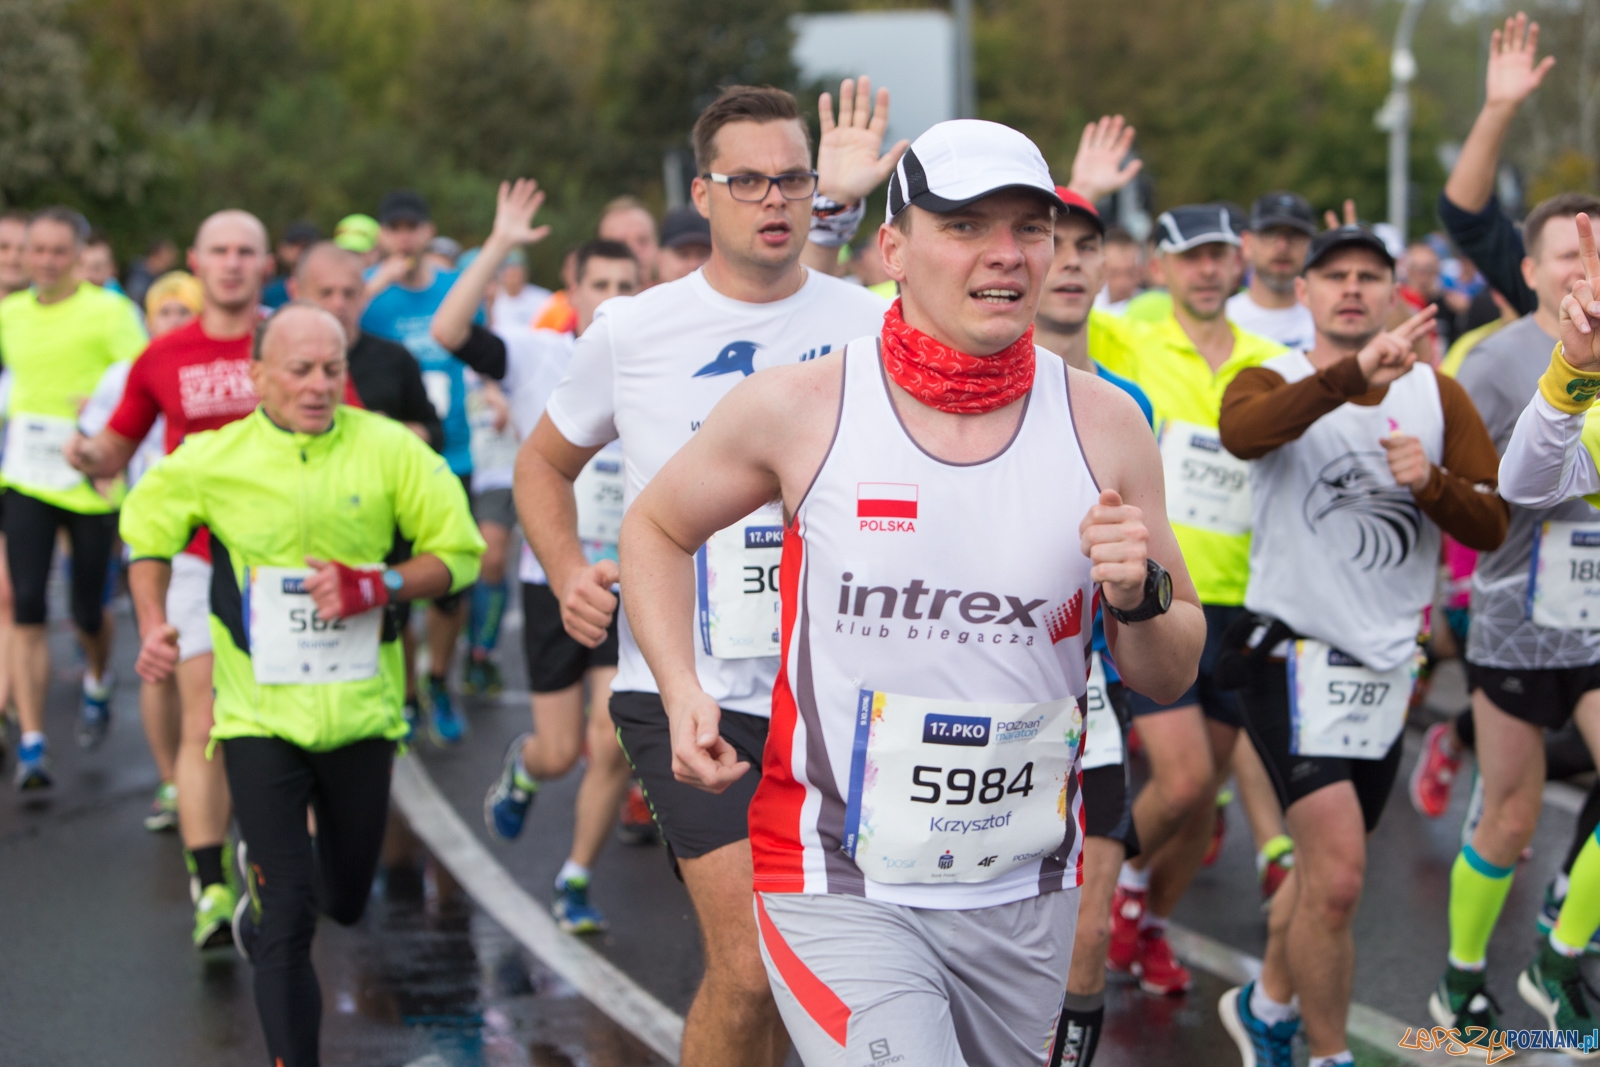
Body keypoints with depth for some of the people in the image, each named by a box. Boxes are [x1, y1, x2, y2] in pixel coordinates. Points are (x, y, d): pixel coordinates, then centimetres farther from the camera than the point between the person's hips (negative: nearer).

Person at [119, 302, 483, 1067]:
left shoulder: (390, 451, -6)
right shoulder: (210, 460, -5)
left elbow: (459, 553, -1)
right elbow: (147, 531, 14)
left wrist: (374, 586, -17)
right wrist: (152, 626, 0)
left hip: (361, 709, 2)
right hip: (260, 713, -2)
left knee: (346, 900, 18)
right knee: (290, 922, -10)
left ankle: (262, 886, 52)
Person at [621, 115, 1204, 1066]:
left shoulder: (1104, 426, -1)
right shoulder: (799, 408, -7)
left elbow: (1170, 677, 6)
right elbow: (657, 527, 11)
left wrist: (1140, 600, -16)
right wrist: (683, 694, -3)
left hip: (1025, 896, 4)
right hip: (839, 889, -3)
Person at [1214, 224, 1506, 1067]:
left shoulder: (1436, 394, 7)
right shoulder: (1276, 381, -6)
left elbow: (1491, 525, 2)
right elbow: (1242, 431, -31)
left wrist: (1432, 483, -19)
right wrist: (1350, 377, -46)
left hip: (1389, 664, 5)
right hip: (1295, 654, -5)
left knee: (1327, 870, 18)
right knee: (1338, 877, -15)